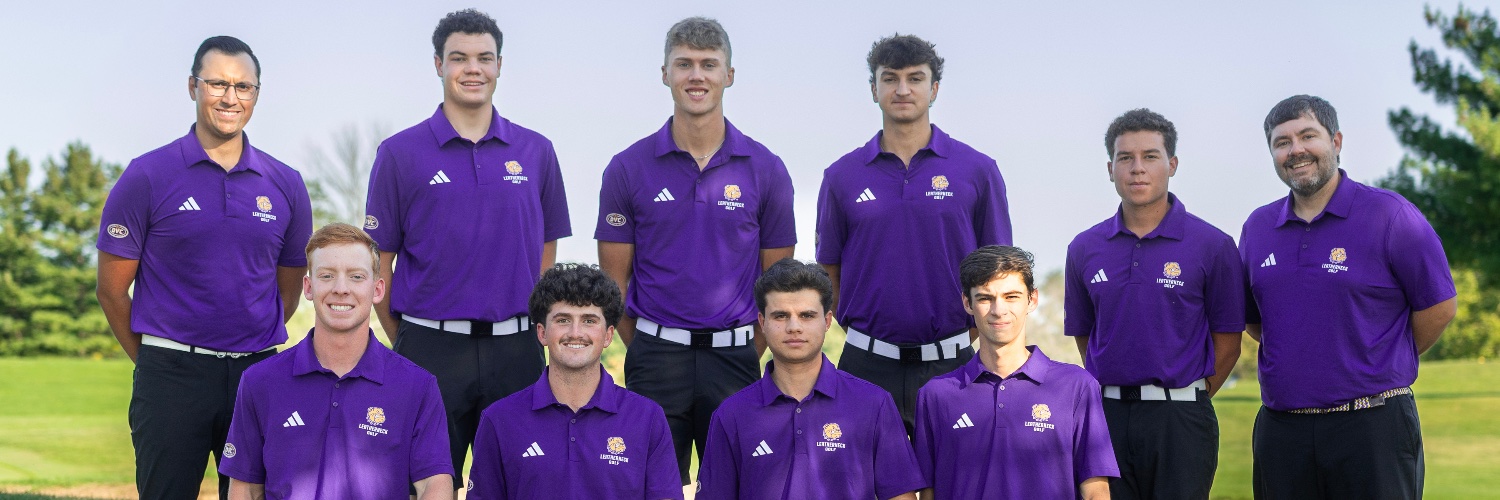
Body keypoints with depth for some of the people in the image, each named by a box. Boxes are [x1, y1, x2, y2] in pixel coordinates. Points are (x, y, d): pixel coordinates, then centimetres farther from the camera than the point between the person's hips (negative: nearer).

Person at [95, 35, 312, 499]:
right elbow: (112, 289, 2)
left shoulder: (286, 185, 6)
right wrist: (156, 360, 8)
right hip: (171, 374, -3)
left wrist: (253, 355, 14)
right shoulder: (147, 177, -2)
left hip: (258, 371, 3)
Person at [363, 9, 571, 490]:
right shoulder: (401, 153, 0)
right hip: (432, 348, -2)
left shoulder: (536, 152, 7)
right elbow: (379, 263, 2)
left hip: (515, 352, 2)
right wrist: (407, 345, 2)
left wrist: (526, 332, 7)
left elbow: (546, 252, 12)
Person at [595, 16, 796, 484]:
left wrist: (747, 356, 4)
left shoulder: (765, 170, 2)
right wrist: (648, 355, 2)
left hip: (733, 357, 1)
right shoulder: (629, 168, 1)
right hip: (657, 355, 0)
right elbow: (614, 279, 3)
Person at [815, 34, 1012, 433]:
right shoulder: (842, 176, 5)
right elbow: (829, 272, 10)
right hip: (868, 368, 1)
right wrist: (862, 335, 1)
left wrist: (973, 339, -1)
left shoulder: (978, 170, 2)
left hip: (951, 365, -1)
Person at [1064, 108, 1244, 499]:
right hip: (1107, 418, 3)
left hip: (1180, 422, -3)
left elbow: (1227, 345, 2)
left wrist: (1186, 402, 5)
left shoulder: (1213, 246, -2)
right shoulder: (1084, 249, 6)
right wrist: (1114, 391, 12)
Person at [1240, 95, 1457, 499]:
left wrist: (1384, 366, 6)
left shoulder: (1389, 214, -4)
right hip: (1280, 430, 4)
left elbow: (1439, 307, -2)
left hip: (1372, 424, -4)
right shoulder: (1258, 227, 10)